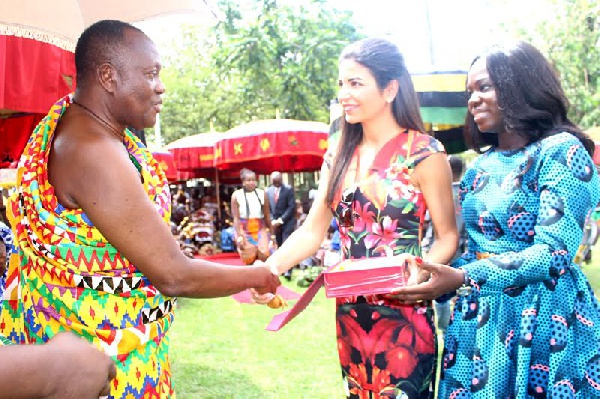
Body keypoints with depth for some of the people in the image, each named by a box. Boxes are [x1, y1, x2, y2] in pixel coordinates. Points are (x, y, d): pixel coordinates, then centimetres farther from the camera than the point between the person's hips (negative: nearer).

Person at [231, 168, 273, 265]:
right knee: (249, 257, -2)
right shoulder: (236, 195, -4)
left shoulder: (262, 194, 2)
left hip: (260, 228, 2)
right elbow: (236, 218, -8)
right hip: (244, 230, -2)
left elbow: (267, 216, 6)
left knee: (264, 254, -14)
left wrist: (272, 233, 9)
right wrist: (239, 236, -16)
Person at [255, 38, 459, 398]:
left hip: (403, 315, -5)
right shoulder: (340, 155, 7)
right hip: (349, 313, 5)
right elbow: (312, 232, 5)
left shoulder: (424, 153, -8)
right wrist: (270, 267, -12)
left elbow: (448, 237, -7)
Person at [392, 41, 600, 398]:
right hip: (478, 317, 6)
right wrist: (432, 277, -6)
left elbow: (555, 250, -20)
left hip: (545, 318, -6)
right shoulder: (480, 167, 10)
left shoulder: (561, 151, -10)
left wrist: (464, 278, -27)